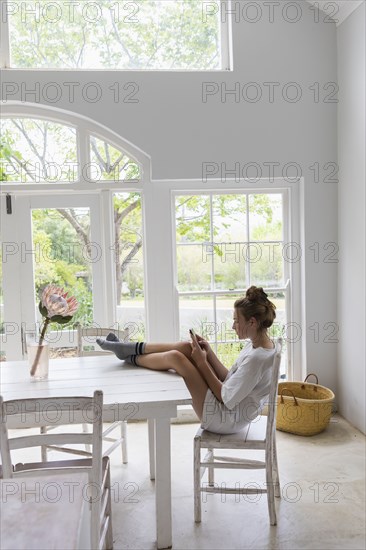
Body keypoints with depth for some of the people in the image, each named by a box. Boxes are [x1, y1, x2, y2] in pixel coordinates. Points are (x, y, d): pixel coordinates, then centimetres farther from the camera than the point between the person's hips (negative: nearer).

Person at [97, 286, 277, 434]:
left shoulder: (256, 358, -28)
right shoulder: (259, 345, 1)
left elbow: (226, 399, -23)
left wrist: (202, 362, -17)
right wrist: (209, 352, -2)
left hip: (224, 420, -9)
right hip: (227, 410, 9)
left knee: (175, 357, -10)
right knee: (187, 347, 0)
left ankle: (130, 358, 17)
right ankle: (128, 348, 13)